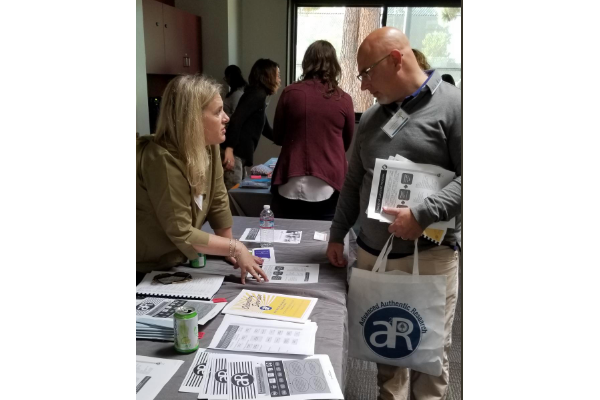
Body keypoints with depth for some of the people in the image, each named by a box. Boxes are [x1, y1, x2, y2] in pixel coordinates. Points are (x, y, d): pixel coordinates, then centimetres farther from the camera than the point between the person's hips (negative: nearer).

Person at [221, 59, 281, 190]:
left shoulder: (259, 97, 21)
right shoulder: (257, 95, -8)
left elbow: (266, 130, 32)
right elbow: (236, 119, -20)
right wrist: (229, 148, -27)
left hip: (240, 154, 10)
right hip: (233, 153, -10)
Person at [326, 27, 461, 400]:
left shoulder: (451, 104, -8)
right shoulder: (371, 117, 11)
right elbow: (354, 182, 16)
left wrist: (422, 215, -22)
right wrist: (338, 234, 16)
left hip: (429, 255, -5)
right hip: (372, 253, 6)